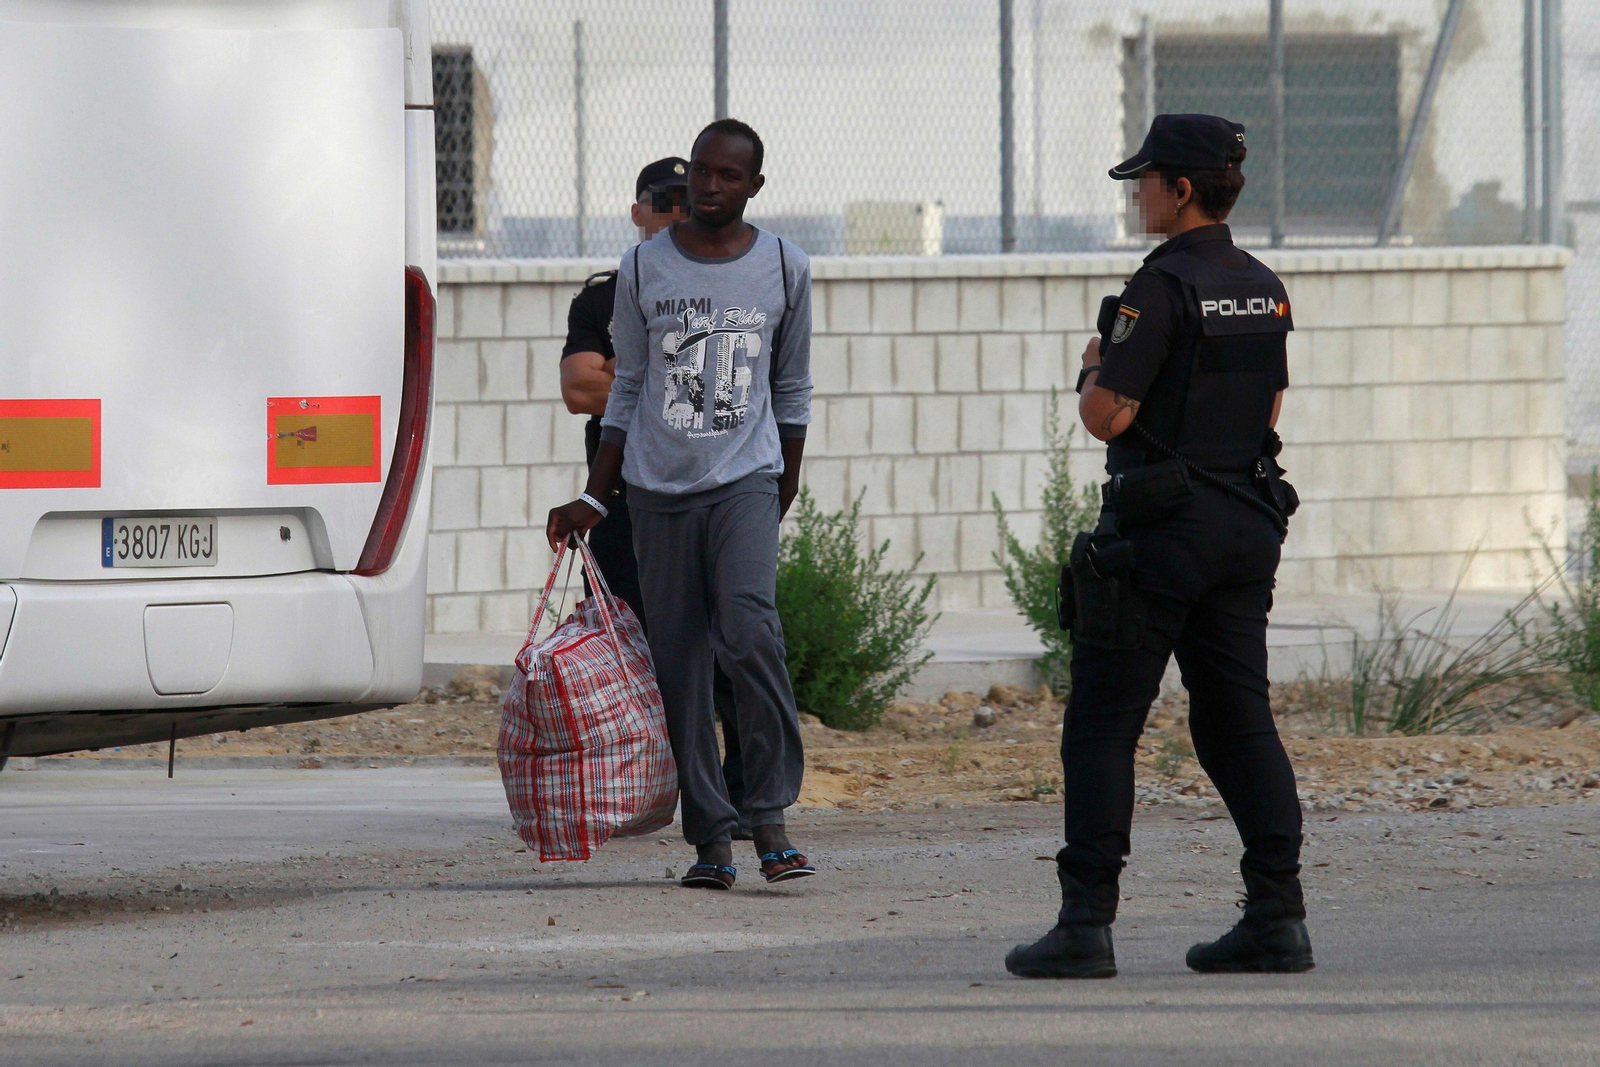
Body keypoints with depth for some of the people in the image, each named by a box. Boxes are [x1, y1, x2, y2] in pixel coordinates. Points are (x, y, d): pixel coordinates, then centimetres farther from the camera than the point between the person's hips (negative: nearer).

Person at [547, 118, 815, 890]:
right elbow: (627, 390, 12)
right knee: (678, 663, -2)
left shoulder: (784, 269, 6)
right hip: (659, 484, 2)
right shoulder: (643, 269, 7)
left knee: (750, 630, -22)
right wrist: (593, 500, 10)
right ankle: (709, 834, 2)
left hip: (745, 479, -2)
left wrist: (787, 490, 17)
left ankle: (771, 819, -19)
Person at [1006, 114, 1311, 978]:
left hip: (1161, 526, -7)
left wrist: (1092, 369, 3)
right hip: (1249, 522, 8)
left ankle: (1086, 925, -6)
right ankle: (1277, 916, 5)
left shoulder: (1163, 288, -15)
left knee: (1103, 722, -2)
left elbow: (1106, 416, -18)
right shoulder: (1264, 290, 9)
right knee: (1238, 718, 10)